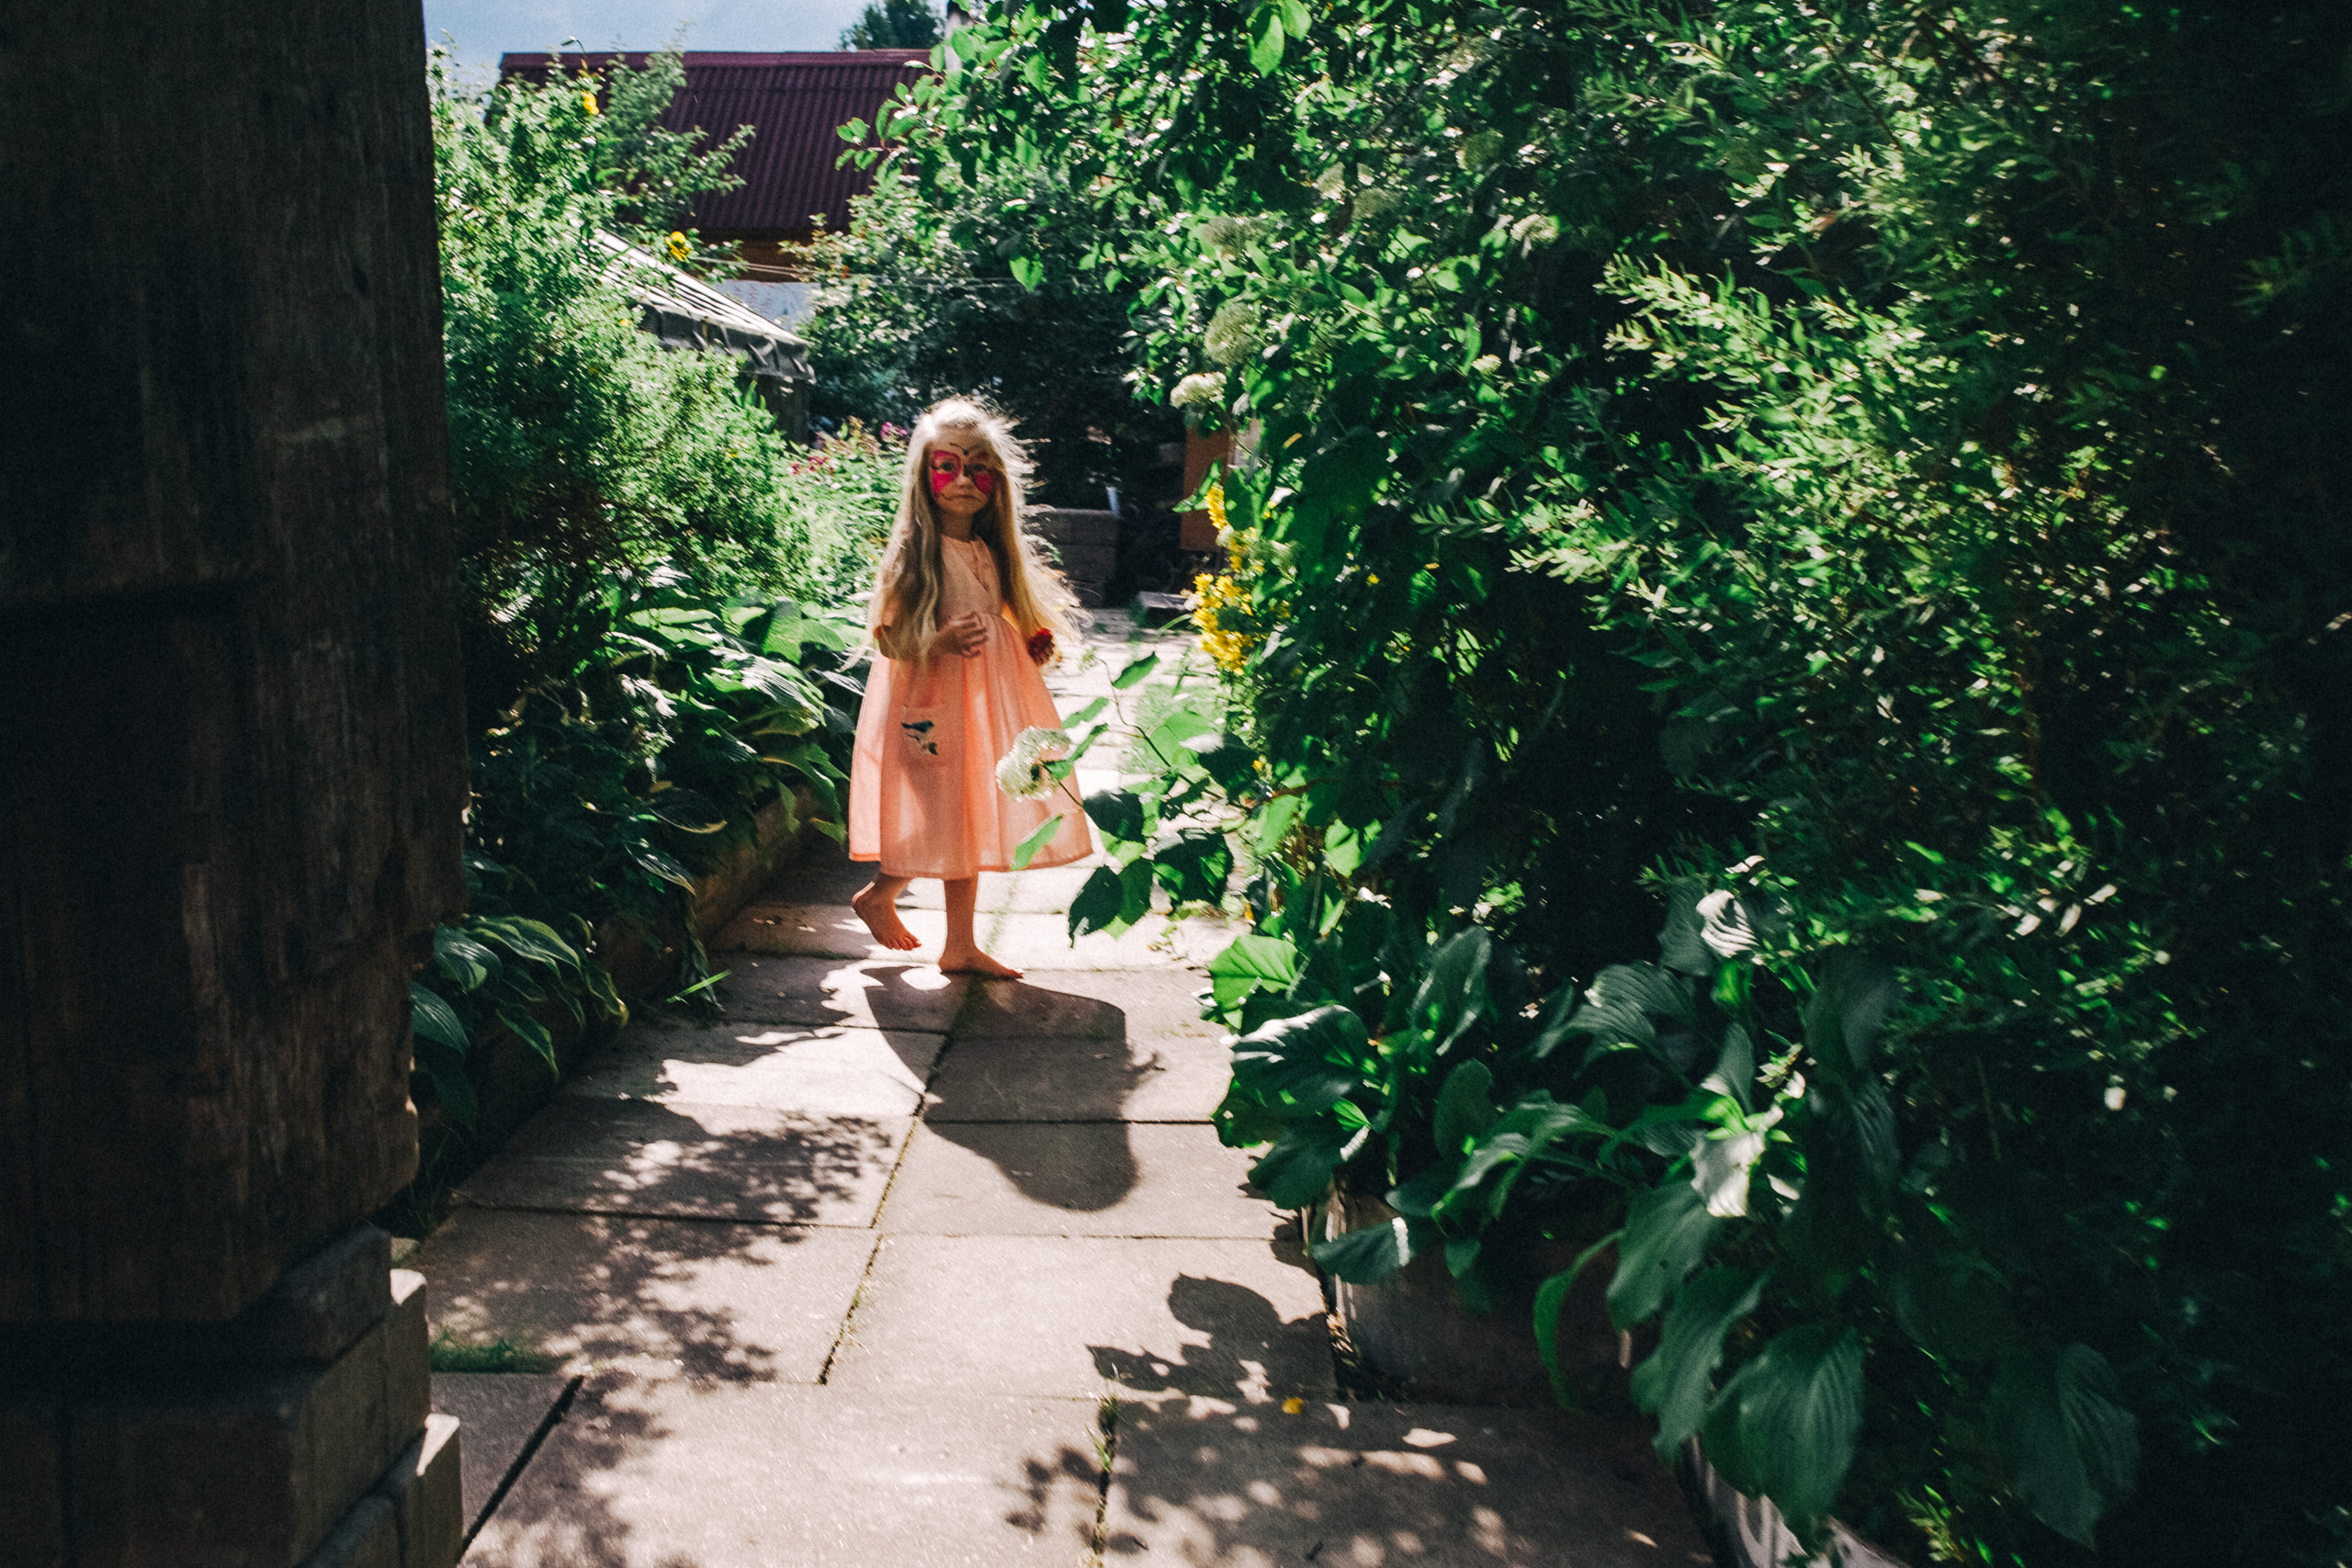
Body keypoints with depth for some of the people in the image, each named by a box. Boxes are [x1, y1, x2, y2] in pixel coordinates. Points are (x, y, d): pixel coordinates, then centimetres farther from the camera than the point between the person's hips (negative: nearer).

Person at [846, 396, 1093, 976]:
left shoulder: (994, 552, 9)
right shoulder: (914, 552, -12)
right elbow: (888, 637, -14)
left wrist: (1035, 644, 4)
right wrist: (942, 642, -30)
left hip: (983, 702, 7)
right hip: (930, 702, -7)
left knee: (968, 824, 11)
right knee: (938, 820, -4)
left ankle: (961, 946, 20)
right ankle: (877, 895, 24)